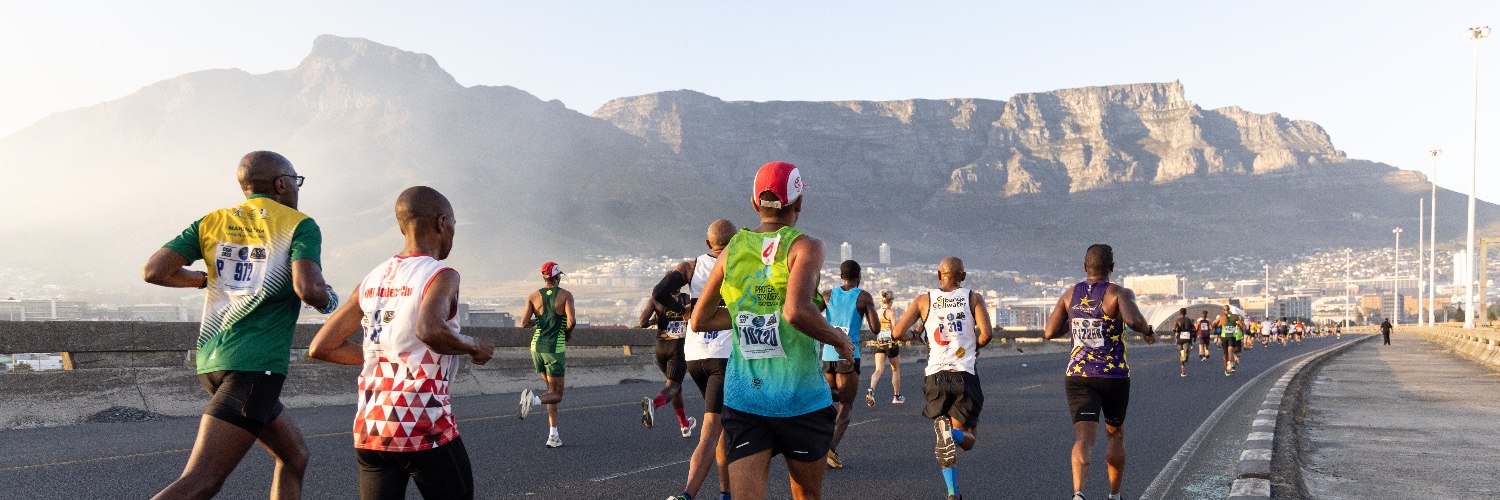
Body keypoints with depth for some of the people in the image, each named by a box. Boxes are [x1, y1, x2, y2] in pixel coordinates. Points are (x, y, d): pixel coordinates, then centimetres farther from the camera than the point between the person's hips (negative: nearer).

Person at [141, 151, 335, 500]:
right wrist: (327, 301, 5)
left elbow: (153, 271, 4)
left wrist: (205, 279, 21)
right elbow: (308, 289, -17)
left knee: (294, 456, 20)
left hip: (212, 359, 8)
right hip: (255, 364, -8)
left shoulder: (212, 222, 13)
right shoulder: (299, 225, -2)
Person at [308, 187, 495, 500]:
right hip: (426, 430, -5)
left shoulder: (371, 281, 11)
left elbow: (321, 348, 13)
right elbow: (430, 330, -29)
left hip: (369, 430, 5)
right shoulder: (441, 275, -8)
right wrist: (475, 347, -11)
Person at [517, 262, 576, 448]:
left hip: (537, 347, 5)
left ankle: (553, 435, 11)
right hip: (555, 348, -5)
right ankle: (533, 399, -29)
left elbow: (524, 323, -3)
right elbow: (571, 320, -17)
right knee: (556, 395, 4)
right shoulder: (565, 295, -5)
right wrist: (568, 332, 4)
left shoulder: (534, 296, 4)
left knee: (551, 389, 18)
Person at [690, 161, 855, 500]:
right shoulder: (804, 247, -8)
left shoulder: (733, 249, 6)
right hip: (801, 399, -3)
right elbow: (797, 312, -25)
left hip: (743, 399, 3)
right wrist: (839, 339, -9)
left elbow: (699, 322, 12)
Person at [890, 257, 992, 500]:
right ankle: (953, 433, -26)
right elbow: (986, 334, -9)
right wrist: (976, 347, 13)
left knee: (946, 444, 16)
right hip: (965, 375, -1)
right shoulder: (974, 298, 5)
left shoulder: (924, 300, 8)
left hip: (935, 375, 2)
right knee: (967, 440, 9)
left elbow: (897, 333, 1)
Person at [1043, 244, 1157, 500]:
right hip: (1114, 376, -1)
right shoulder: (1120, 294, -6)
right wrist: (1149, 331, -6)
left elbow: (1050, 332, 5)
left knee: (1084, 438, -8)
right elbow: (1132, 319, -27)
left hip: (1078, 375, 2)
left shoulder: (1070, 294, 6)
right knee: (1116, 434, 21)